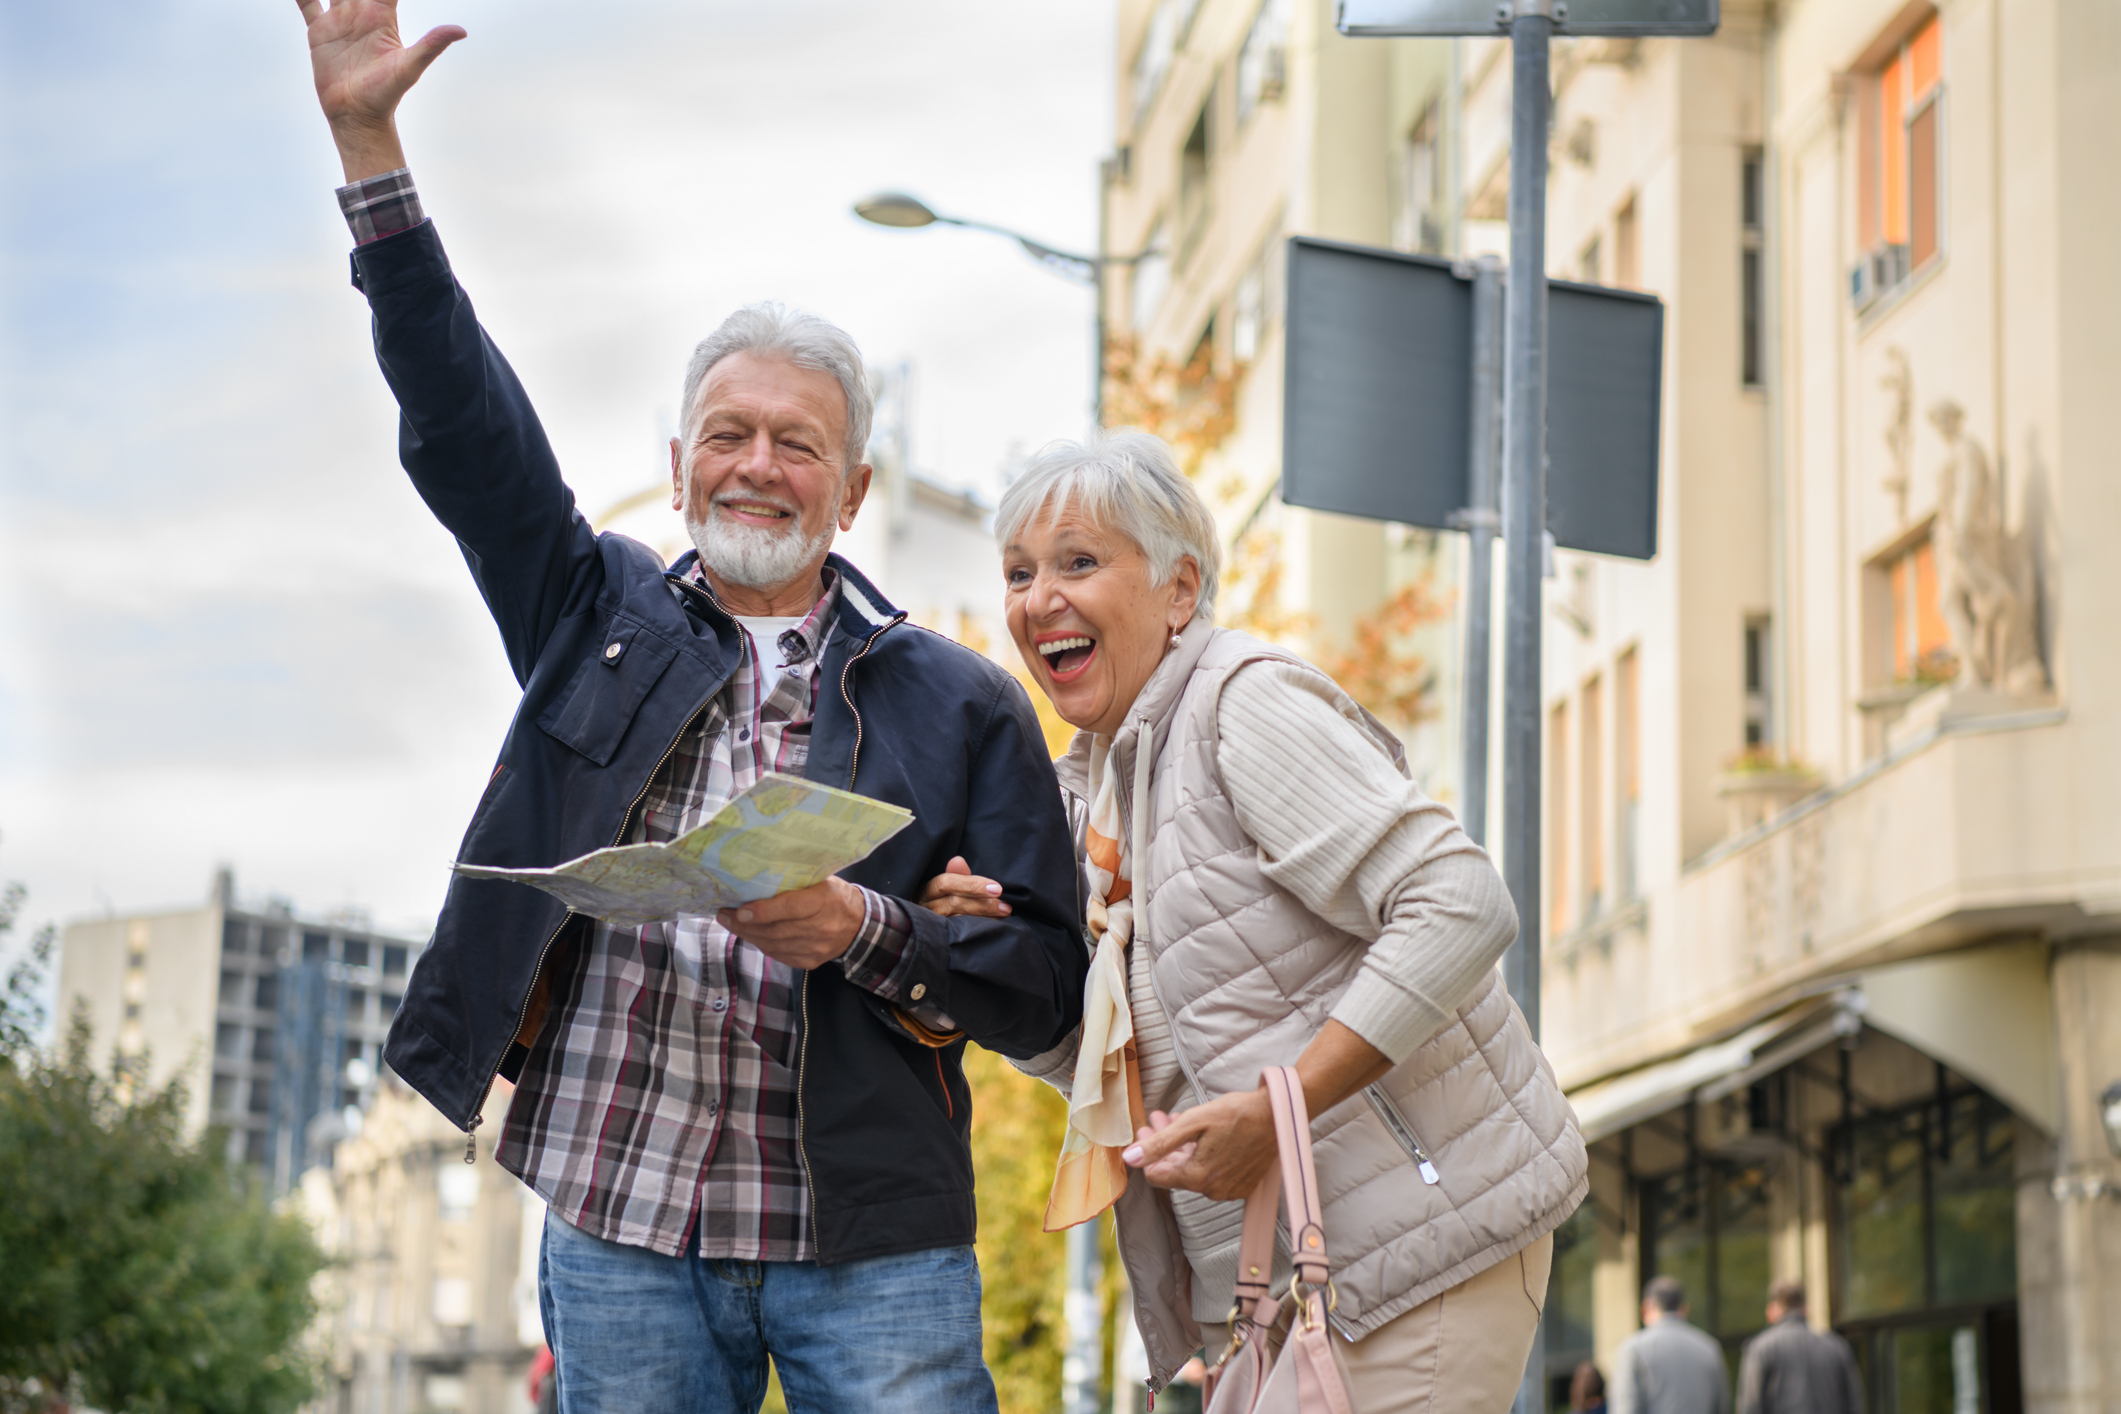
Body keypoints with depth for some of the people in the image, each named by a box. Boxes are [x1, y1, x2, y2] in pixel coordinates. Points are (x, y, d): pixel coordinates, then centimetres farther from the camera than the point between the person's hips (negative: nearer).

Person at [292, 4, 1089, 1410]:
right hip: (620, 1228, 2)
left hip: (869, 1250, -1)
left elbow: (1047, 984, 3)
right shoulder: (600, 619, 12)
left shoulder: (960, 706, 6)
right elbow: (462, 421, 5)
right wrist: (370, 145, -1)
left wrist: (864, 931, -15)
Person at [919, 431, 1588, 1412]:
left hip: (1427, 1244, -8)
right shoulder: (1085, 788, 13)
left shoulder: (1247, 705, -13)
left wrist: (1278, 1110, -25)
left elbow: (1460, 906, -23)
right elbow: (1092, 1061, 16)